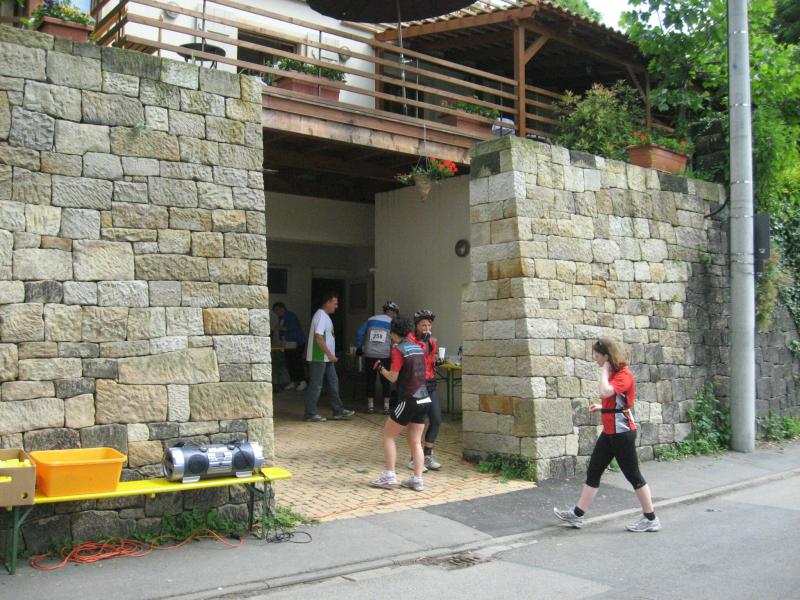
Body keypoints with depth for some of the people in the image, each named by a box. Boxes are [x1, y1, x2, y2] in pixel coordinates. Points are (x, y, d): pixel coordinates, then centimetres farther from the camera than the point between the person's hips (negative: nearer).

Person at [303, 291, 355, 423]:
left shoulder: (325, 316, 16)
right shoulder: (321, 316, -16)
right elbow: (319, 338, -23)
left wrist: (331, 355, 17)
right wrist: (330, 355, -21)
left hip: (326, 358, 10)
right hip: (319, 358, -10)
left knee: (333, 382, 12)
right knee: (316, 386, -3)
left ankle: (338, 411, 17)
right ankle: (310, 414, 5)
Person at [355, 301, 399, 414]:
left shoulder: (371, 320, 8)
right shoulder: (392, 323, 2)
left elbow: (360, 334, 5)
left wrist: (359, 347, 14)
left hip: (370, 355, 2)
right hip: (385, 356, -2)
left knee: (370, 380, 11)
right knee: (385, 381, 7)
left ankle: (370, 405, 13)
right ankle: (386, 406, 5)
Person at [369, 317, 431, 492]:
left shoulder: (398, 349, -10)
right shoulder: (418, 348, 11)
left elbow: (393, 377, -12)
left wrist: (380, 368, 6)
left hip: (409, 400, -7)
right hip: (424, 400, 7)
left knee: (388, 435, 8)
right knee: (415, 442, 12)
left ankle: (389, 476, 6)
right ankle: (417, 479, 8)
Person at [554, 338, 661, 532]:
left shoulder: (624, 375, -17)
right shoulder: (612, 374, 12)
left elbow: (605, 392, -34)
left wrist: (605, 370, -21)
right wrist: (601, 407, 8)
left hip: (622, 431, -10)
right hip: (609, 431, 10)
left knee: (632, 474, 0)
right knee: (593, 471, 9)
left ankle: (650, 519, 14)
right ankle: (577, 514, 15)